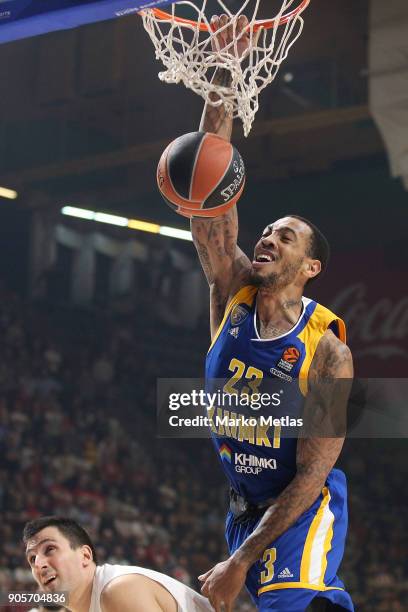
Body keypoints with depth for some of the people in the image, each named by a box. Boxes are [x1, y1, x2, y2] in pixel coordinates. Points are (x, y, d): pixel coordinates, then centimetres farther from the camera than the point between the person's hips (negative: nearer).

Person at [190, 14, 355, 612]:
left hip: (304, 510, -5)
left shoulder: (329, 353, -17)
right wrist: (225, 71, -20)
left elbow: (311, 475, -18)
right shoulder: (232, 294, -4)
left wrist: (240, 563, -23)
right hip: (245, 503, 5)